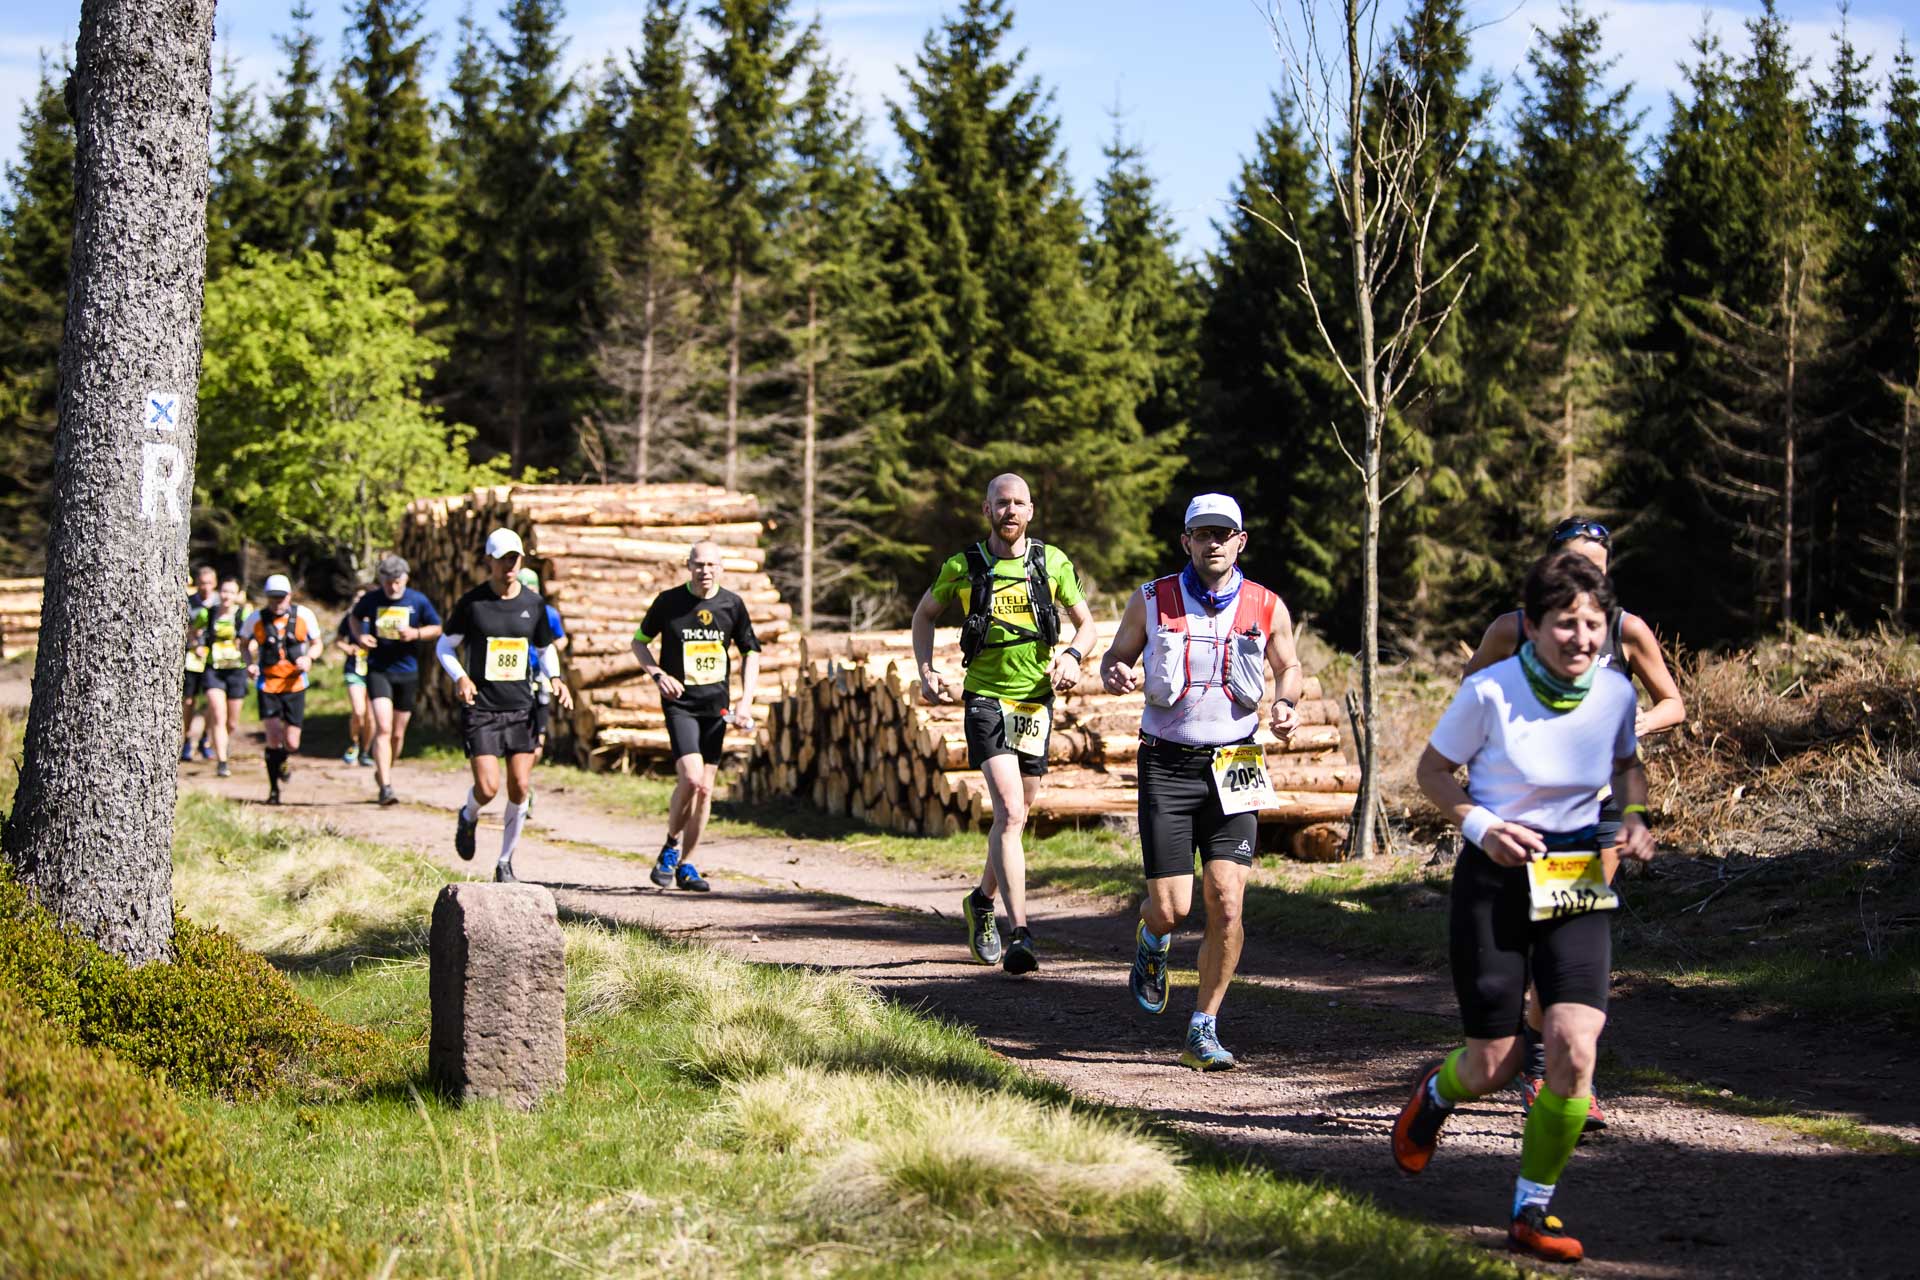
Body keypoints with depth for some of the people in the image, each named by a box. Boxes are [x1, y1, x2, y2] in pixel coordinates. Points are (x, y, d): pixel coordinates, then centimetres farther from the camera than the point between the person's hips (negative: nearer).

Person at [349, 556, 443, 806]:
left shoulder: (418, 601, -3)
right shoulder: (371, 600, -3)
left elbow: (437, 628, 7)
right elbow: (354, 616, 17)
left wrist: (416, 633, -13)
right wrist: (359, 636, -3)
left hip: (407, 672, 2)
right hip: (378, 670, -2)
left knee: (398, 733, 10)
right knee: (383, 728, -17)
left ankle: (383, 772, 36)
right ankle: (385, 786, -20)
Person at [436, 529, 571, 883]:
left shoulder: (533, 604, 5)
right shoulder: (472, 603, -5)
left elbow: (545, 648, 19)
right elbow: (444, 646, 5)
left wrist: (555, 678, -1)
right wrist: (459, 677, -14)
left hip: (520, 708, 3)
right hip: (480, 708, -3)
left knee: (520, 788, -1)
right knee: (488, 788, -13)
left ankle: (505, 863, 15)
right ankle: (468, 817, 25)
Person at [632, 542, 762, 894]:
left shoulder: (732, 604, 2)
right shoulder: (669, 601, -4)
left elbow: (751, 652, 12)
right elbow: (639, 642, 8)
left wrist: (746, 700, 1)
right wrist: (658, 674, -10)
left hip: (716, 704, 3)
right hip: (680, 703, -3)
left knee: (705, 788, 4)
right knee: (691, 779, -19)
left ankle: (686, 865, 15)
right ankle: (670, 846, 4)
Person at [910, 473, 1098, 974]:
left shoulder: (1052, 563, 2)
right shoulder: (963, 567, -2)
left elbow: (1086, 623, 12)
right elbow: (924, 615, 15)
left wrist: (1072, 656, -10)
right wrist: (926, 671, 2)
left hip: (1036, 702, 3)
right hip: (986, 701, -3)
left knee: (1016, 815, 14)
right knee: (1010, 811, -19)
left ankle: (982, 900, 40)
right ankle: (1020, 934, -24)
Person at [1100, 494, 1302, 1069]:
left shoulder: (1267, 608, 2)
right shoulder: (1151, 601, -1)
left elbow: (1289, 666, 19)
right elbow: (1117, 655, 12)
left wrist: (1286, 705, -2)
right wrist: (1115, 676, -12)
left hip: (1233, 768, 1)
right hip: (1167, 765, -1)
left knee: (1226, 903, -9)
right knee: (1171, 907, -7)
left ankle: (1203, 1032, 5)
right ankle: (1152, 943, 33)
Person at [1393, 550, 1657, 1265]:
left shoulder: (1615, 690, -3)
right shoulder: (1490, 691, -14)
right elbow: (1432, 769, -1)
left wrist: (1633, 818, -3)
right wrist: (1481, 827, -17)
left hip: (1577, 882, 2)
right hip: (1496, 878, -2)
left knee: (1575, 1048, -16)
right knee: (1493, 1067, 2)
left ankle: (1532, 1214, 0)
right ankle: (1436, 1094, 42)